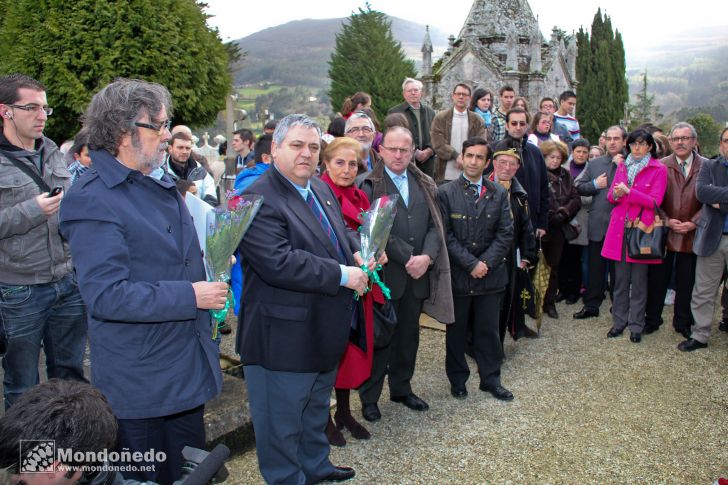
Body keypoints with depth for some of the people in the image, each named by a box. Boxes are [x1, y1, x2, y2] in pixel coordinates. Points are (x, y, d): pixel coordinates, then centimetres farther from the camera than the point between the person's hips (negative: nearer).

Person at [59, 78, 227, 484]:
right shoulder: (93, 200, -20)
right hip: (140, 384, -8)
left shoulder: (160, 183, 9)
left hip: (187, 369, 8)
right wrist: (190, 296, -23)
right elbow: (105, 295, -26)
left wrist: (208, 261, 5)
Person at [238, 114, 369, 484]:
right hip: (284, 339, -9)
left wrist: (357, 251, -1)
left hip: (325, 333, 10)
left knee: (316, 408, 28)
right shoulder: (259, 199, -21)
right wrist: (343, 275, -26)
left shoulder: (322, 189, 8)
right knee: (283, 422, 9)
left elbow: (341, 231, 22)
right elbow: (279, 263, -31)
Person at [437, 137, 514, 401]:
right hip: (457, 275, -2)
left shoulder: (499, 194, 5)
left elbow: (505, 234, 0)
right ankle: (457, 379, 27)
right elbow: (446, 235, -9)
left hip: (490, 275, 2)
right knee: (456, 331, 11)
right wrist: (470, 264, -14)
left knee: (489, 330, 11)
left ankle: (491, 379, 27)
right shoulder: (445, 193, -4)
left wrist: (486, 262, -11)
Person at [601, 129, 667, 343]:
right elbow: (611, 195, 12)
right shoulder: (622, 166, 13)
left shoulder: (659, 169, -1)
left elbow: (654, 201, -9)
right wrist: (615, 194, -11)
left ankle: (636, 326, 11)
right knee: (620, 279, 7)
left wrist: (628, 191, -16)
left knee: (639, 281, 1)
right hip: (620, 227, 4)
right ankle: (619, 321, 17)